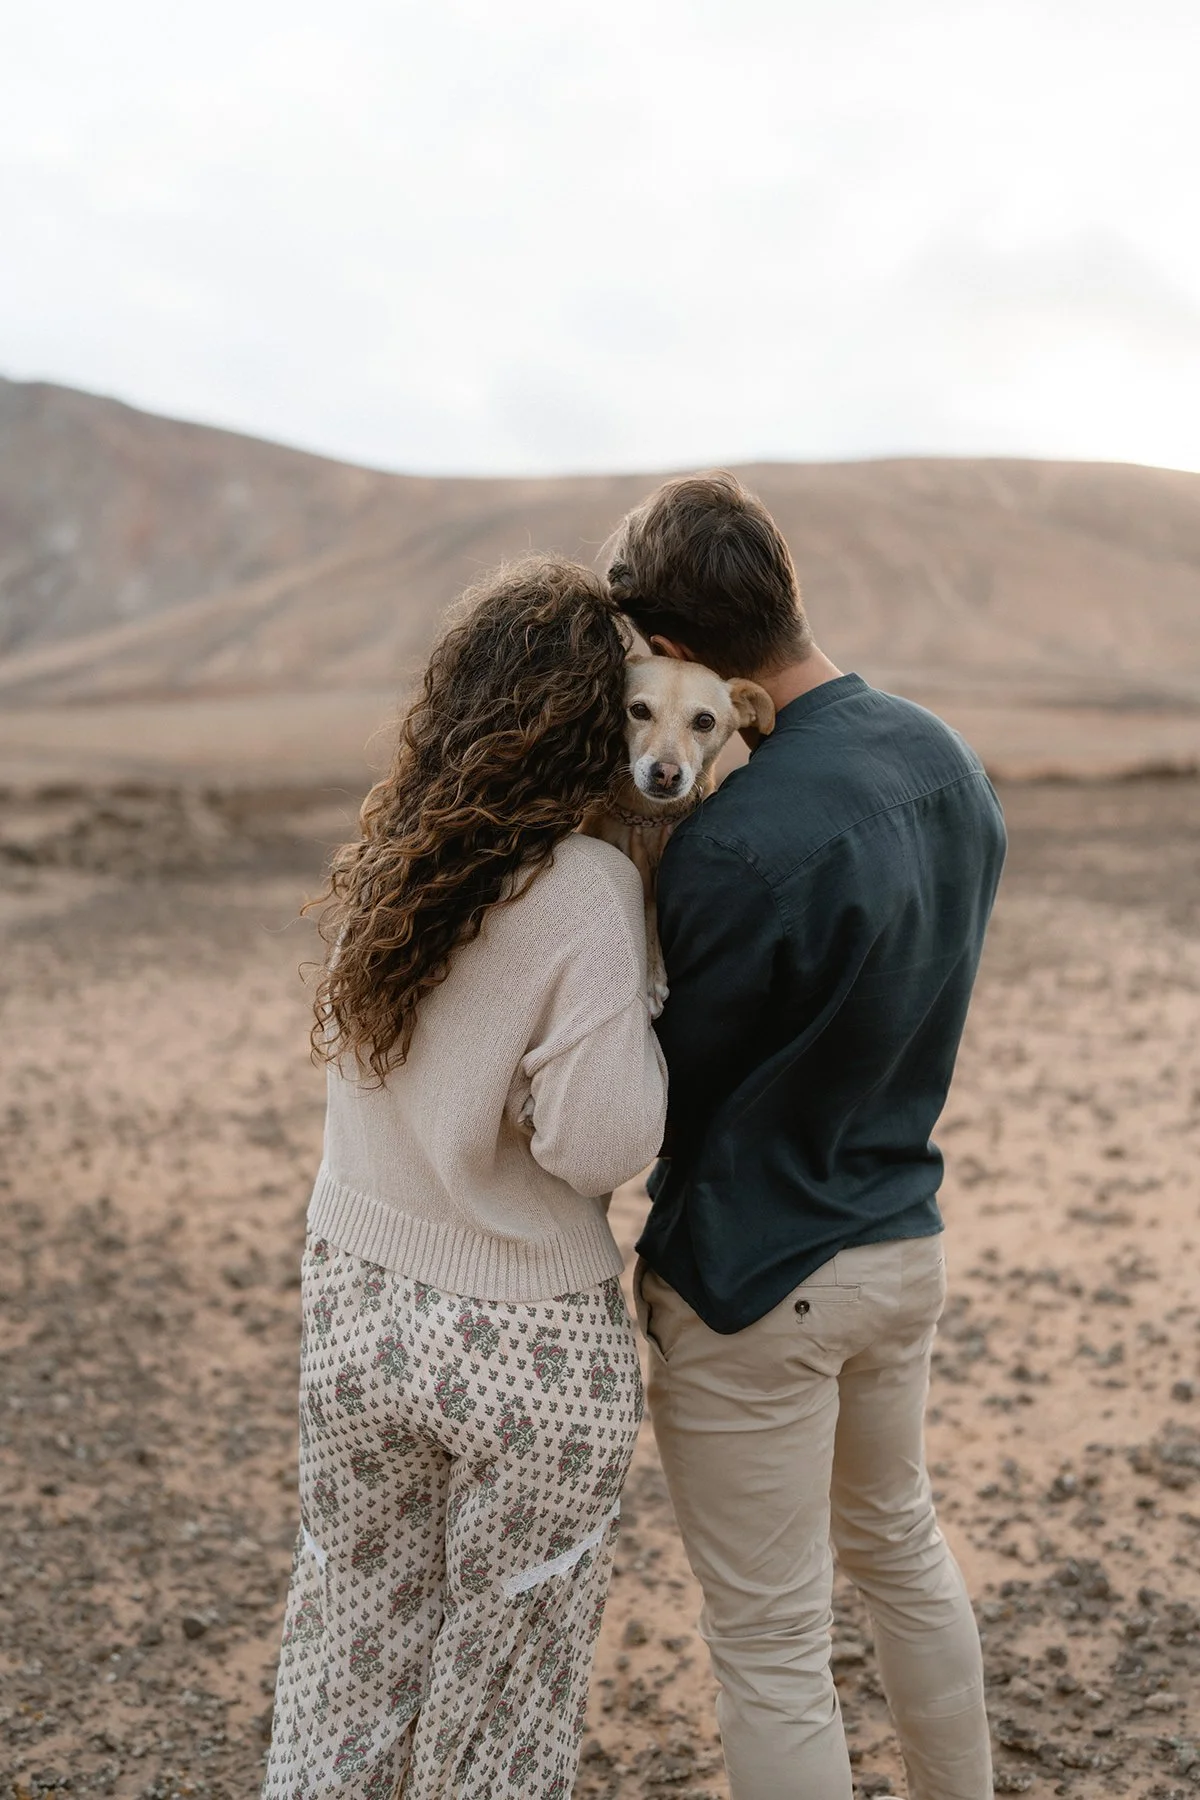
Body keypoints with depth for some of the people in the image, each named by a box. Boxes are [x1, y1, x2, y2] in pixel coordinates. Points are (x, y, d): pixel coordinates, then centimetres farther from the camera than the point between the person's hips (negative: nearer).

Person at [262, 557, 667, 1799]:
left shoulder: (384, 861, -1)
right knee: (505, 1693, 18)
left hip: (352, 1302, 6)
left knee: (346, 1652, 23)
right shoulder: (586, 889, -20)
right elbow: (600, 1141, -22)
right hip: (524, 1339, -5)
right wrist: (650, 1006, -8)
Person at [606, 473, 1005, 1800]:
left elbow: (671, 1086, -16)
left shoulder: (737, 846, -29)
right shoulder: (951, 767, -2)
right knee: (899, 1546, 29)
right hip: (902, 1240, 8)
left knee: (771, 1641, 10)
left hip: (752, 1284, -8)